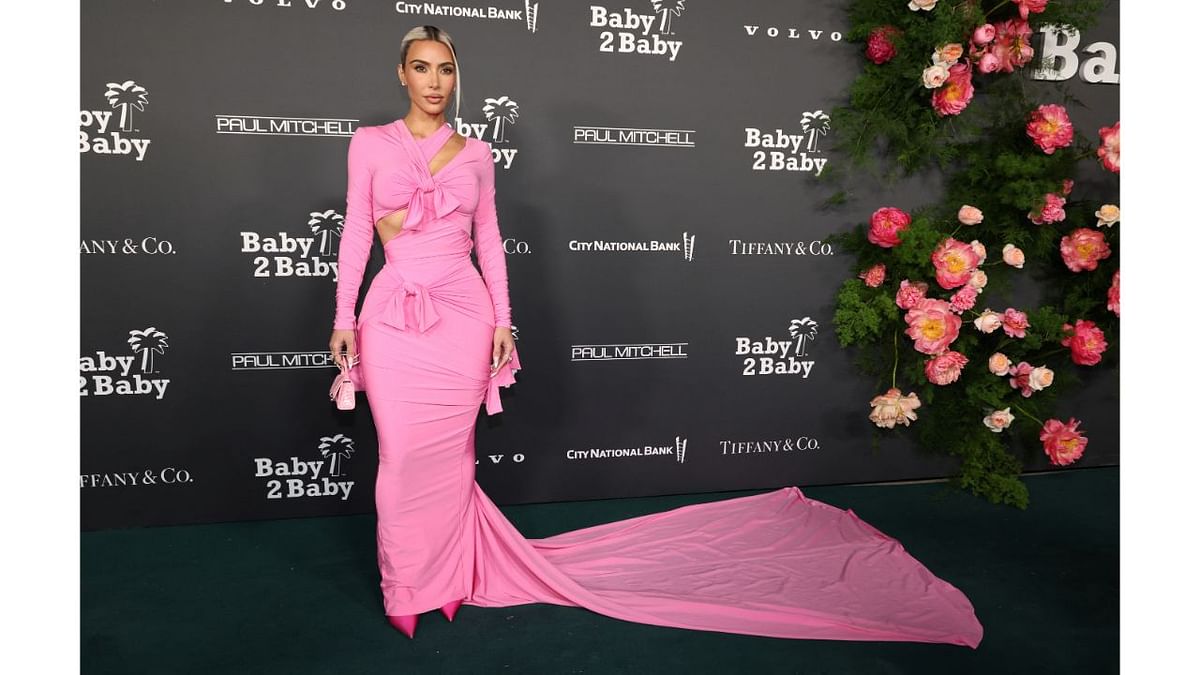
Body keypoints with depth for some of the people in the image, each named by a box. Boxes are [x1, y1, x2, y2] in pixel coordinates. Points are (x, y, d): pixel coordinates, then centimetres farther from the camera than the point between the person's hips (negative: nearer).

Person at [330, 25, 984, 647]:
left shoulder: (475, 154, 7)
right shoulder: (369, 143, 6)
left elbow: (488, 241, 8)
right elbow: (356, 233, 4)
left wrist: (502, 321, 4)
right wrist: (343, 319, 0)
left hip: (462, 316, 0)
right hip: (391, 318, 0)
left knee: (447, 455, 6)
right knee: (403, 455, 3)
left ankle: (446, 575, 25)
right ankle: (408, 585, 23)